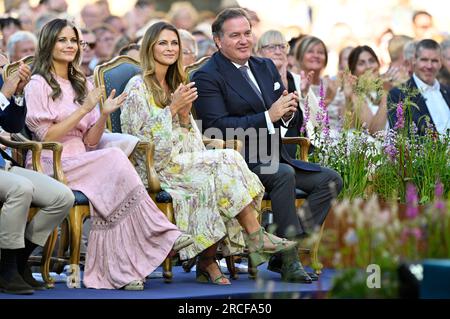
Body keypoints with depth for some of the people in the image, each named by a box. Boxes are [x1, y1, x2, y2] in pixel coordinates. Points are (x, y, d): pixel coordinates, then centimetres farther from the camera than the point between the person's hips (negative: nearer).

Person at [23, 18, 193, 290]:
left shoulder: (81, 84, 21)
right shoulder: (39, 85, 1)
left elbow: (90, 141, 14)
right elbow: (46, 136, -10)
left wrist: (104, 115, -4)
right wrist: (84, 109, -12)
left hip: (81, 161, 6)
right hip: (51, 164, -6)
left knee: (110, 192, -29)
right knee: (114, 159, -29)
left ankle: (119, 272, -36)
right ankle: (161, 234, -25)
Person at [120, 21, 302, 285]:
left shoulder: (176, 86, 21)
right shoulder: (138, 86, -1)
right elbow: (136, 135, -11)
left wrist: (185, 116, -1)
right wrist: (172, 108, -12)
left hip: (183, 162, 7)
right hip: (156, 168, -7)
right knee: (226, 161, -25)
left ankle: (207, 262, -28)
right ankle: (257, 238, -20)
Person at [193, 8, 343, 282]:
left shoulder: (266, 67, 17)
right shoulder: (207, 77, -7)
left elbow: (284, 116, 20)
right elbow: (218, 126, -18)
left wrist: (288, 110, -6)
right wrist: (268, 117, -22)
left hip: (273, 157, 8)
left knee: (331, 179, -7)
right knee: (284, 174, -35)